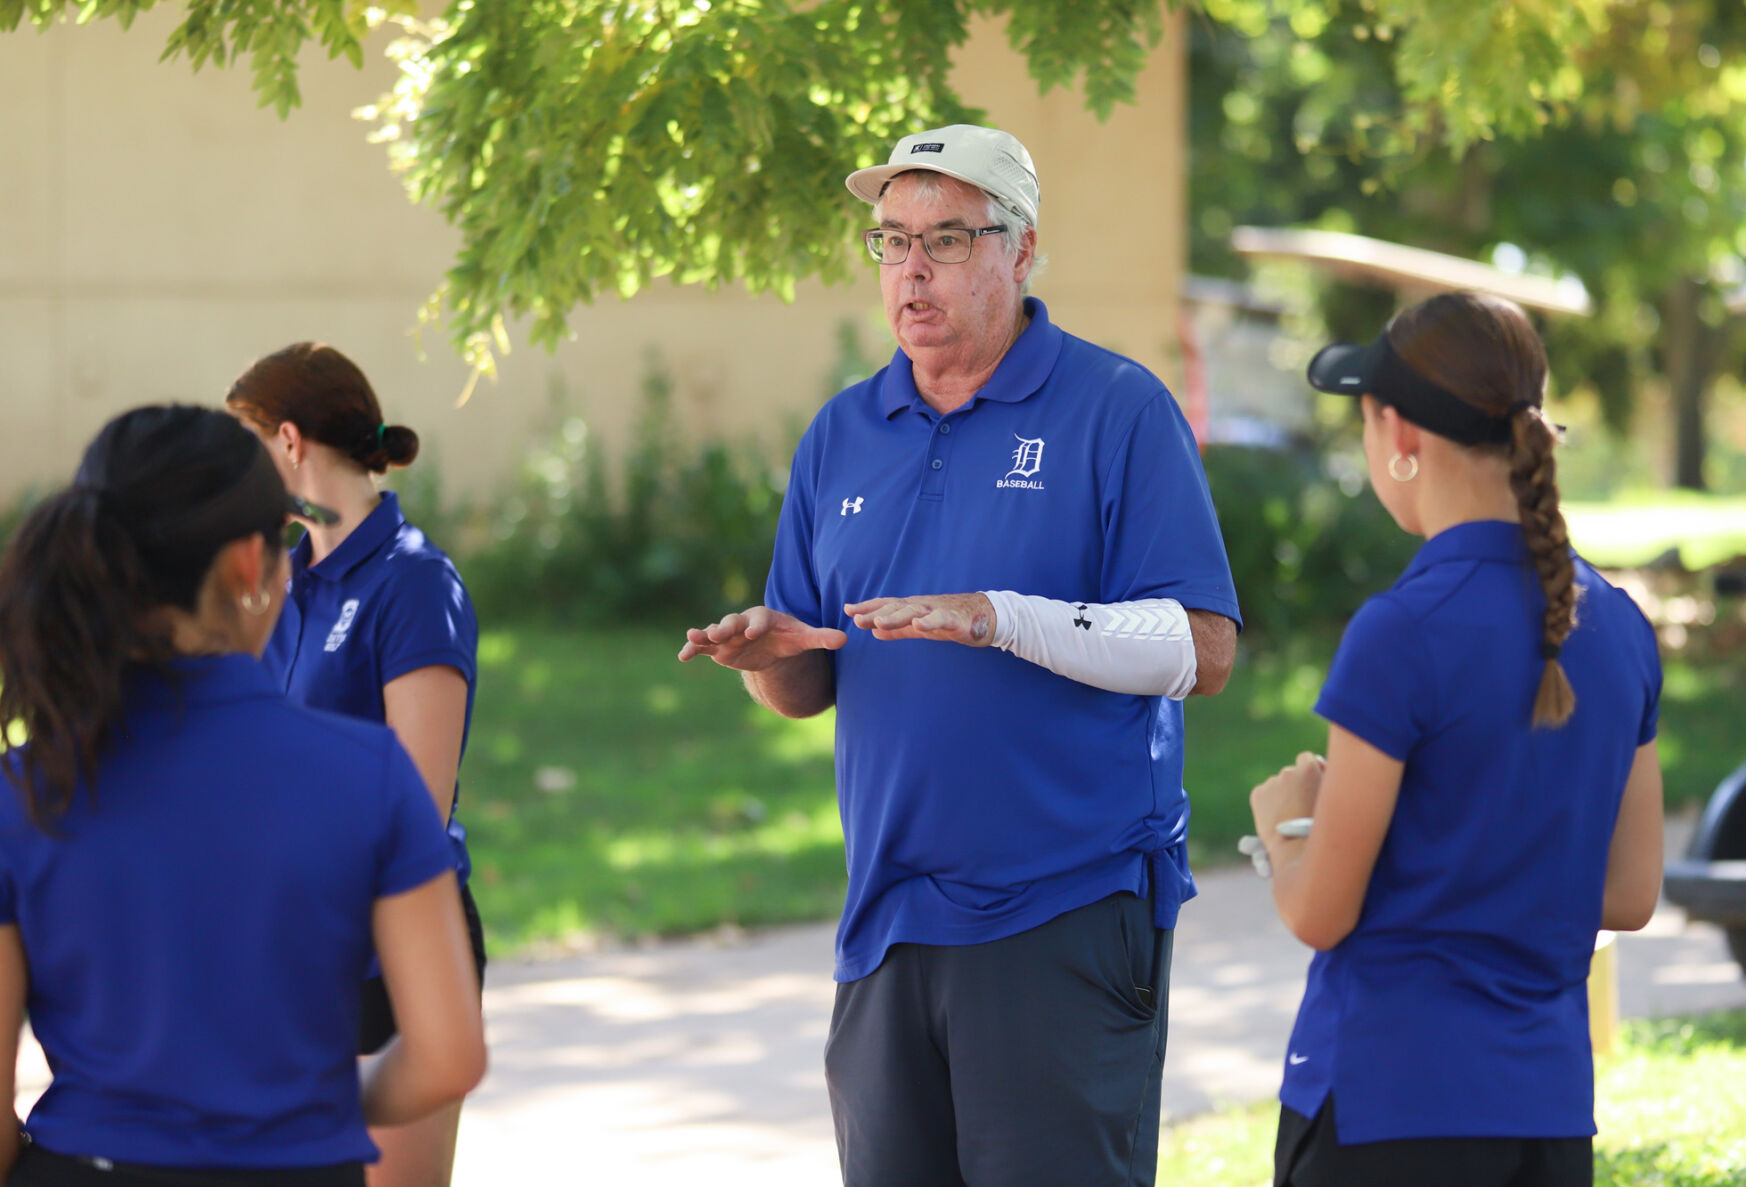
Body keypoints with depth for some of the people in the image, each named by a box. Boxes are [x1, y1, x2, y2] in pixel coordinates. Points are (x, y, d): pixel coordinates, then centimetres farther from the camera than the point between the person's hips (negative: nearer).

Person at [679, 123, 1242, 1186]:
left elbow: (1202, 652, -10)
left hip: (1068, 909, -6)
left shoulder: (1118, 411, -3)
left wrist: (1001, 619, -20)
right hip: (888, 925, 6)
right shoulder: (844, 435, 15)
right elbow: (810, 688, 19)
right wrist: (769, 652, -5)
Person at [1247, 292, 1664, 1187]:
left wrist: (1283, 821, 9)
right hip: (1551, 1103, 6)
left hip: (1387, 1094, -6)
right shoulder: (1618, 627, 5)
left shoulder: (1406, 634, -15)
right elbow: (1629, 895, 11)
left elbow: (1319, 912, -10)